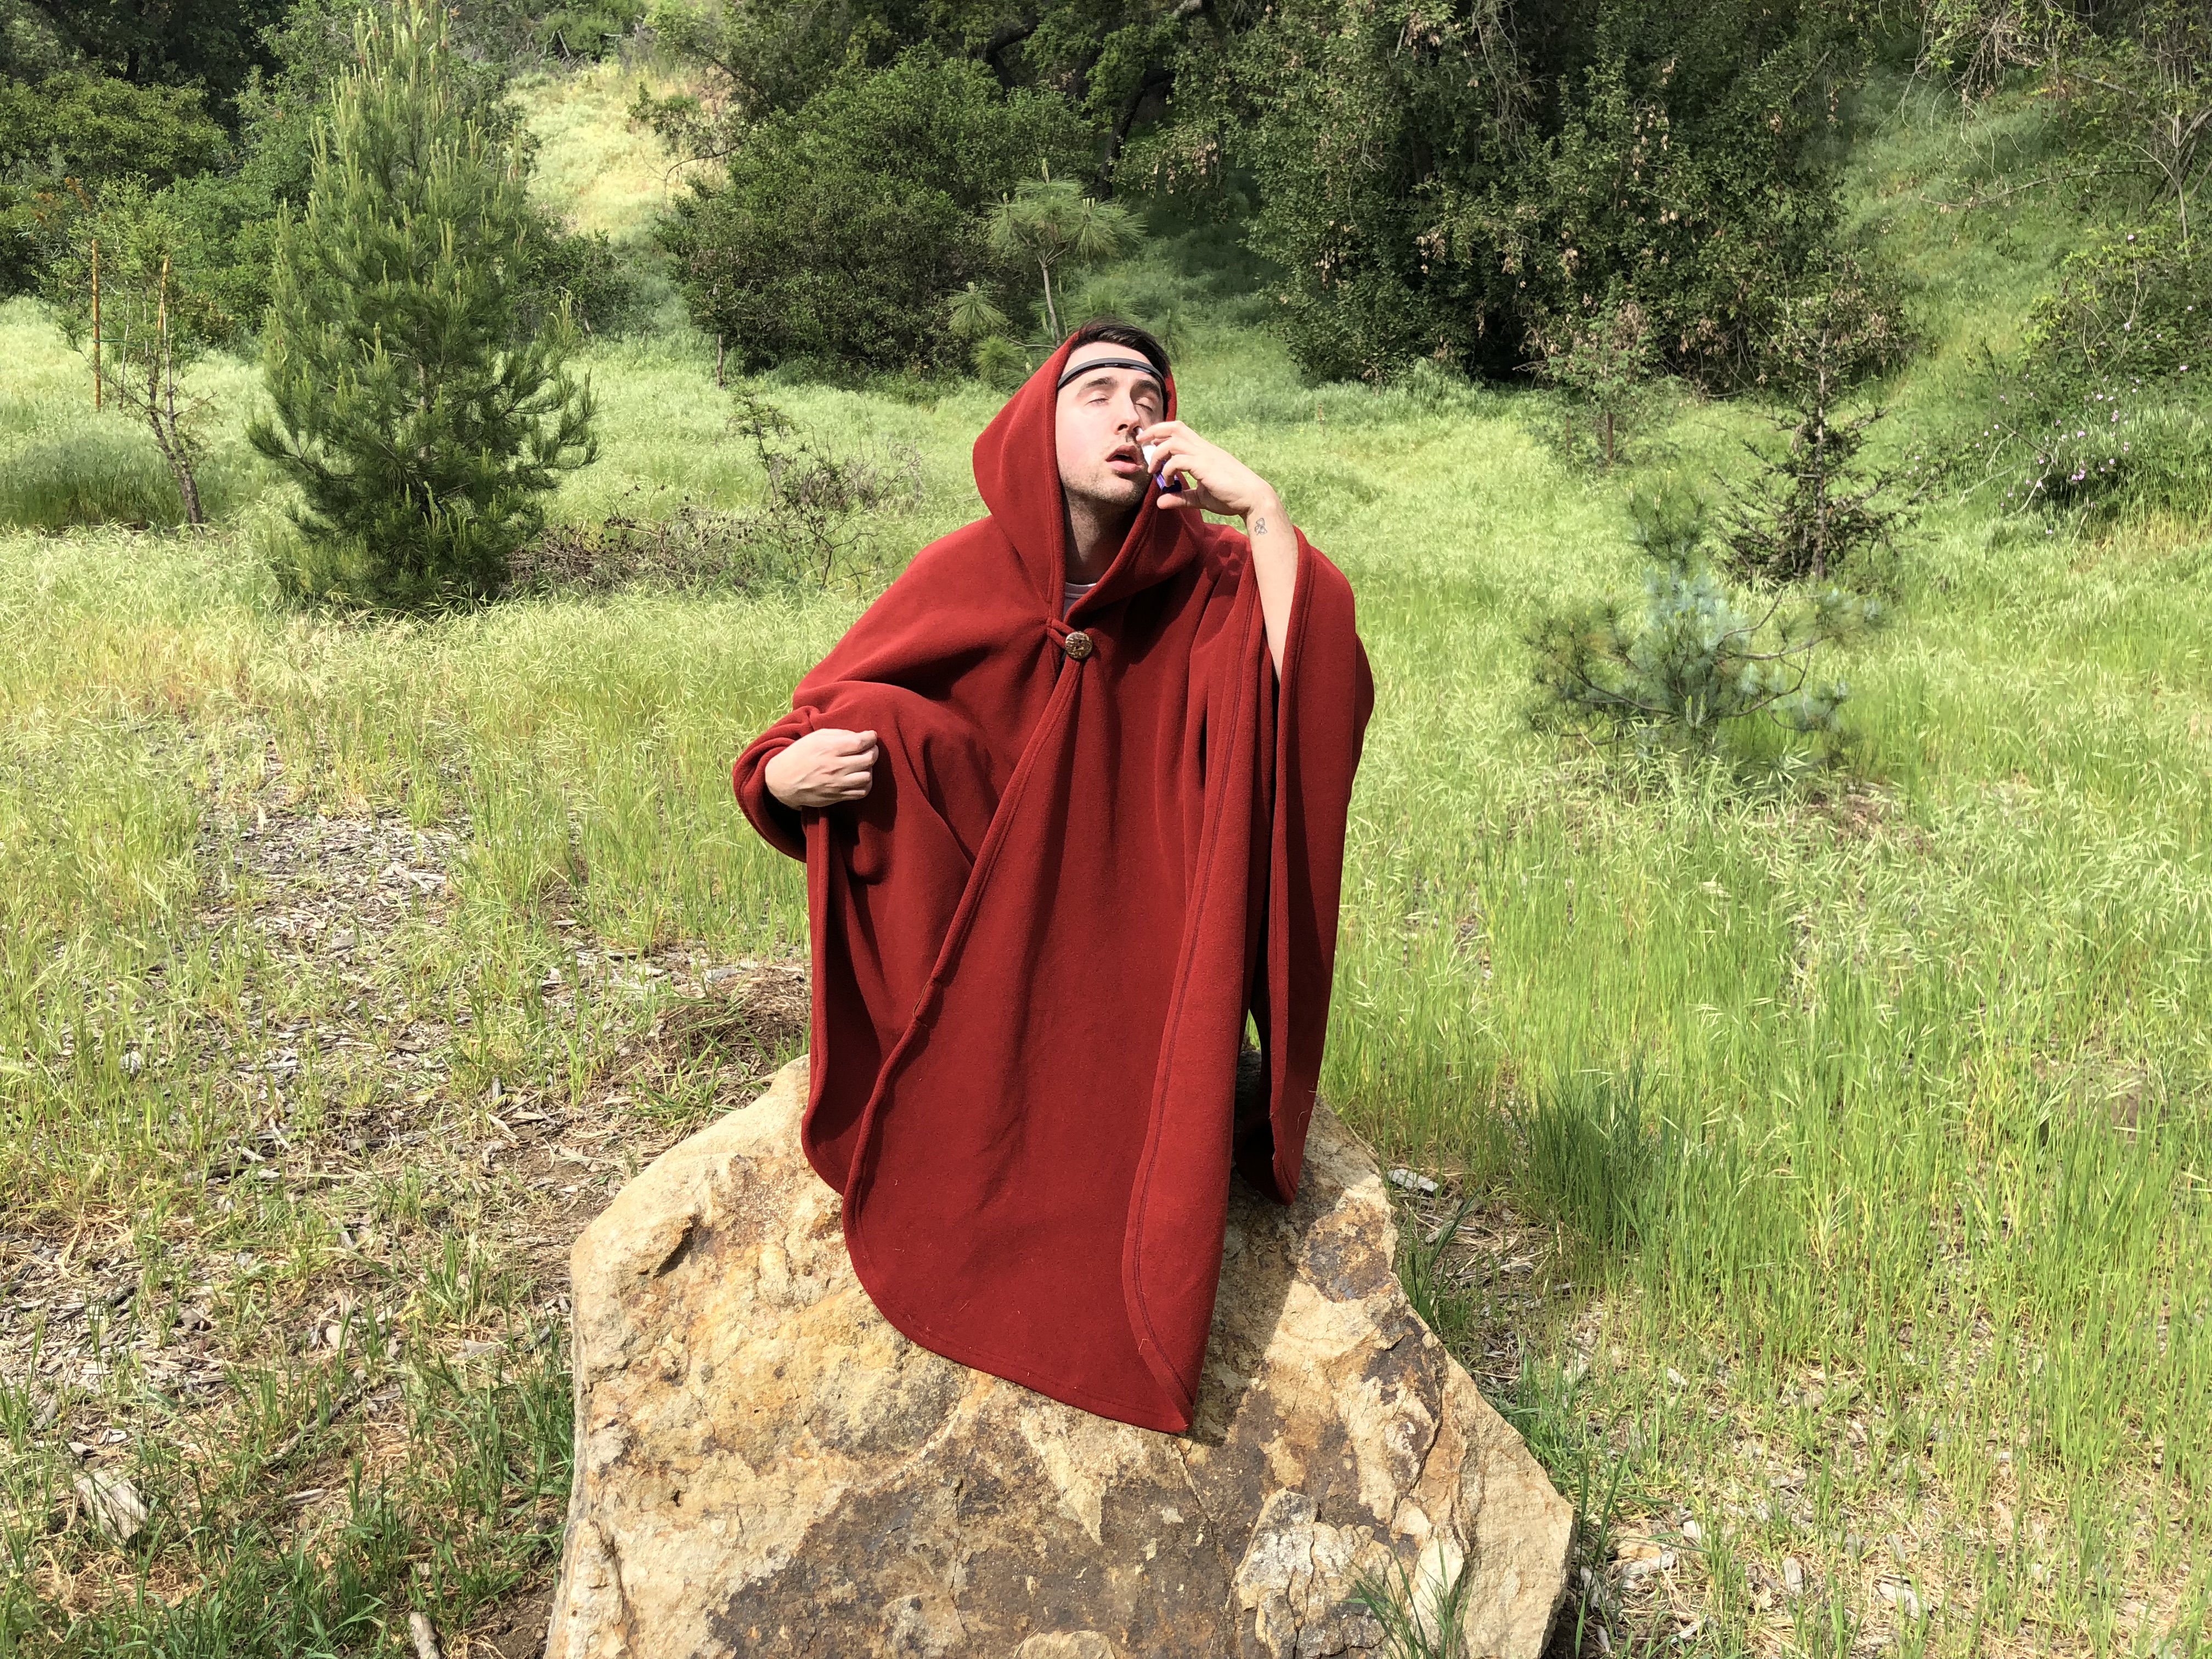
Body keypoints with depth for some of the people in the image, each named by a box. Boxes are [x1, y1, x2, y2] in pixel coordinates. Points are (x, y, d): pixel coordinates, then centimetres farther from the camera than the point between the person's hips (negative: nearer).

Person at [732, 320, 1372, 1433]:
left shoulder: (1202, 581, -8)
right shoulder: (963, 576, -8)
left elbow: (1318, 703, -27)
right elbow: (805, 748, -1)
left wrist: (1259, 507, -27)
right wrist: (789, 774, -25)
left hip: (1133, 960, -1)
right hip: (978, 965, 1)